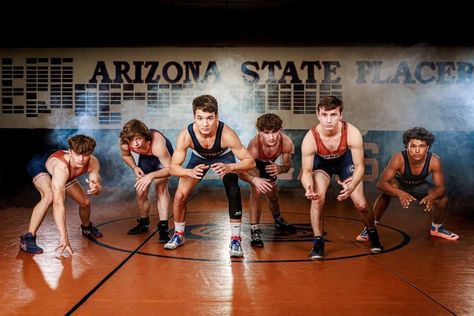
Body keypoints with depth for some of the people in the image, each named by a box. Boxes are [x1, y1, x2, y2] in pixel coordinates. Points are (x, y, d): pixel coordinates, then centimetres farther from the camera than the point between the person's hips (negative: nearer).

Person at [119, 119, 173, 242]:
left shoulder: (157, 145, -45)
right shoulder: (124, 144, -31)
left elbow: (169, 168, -36)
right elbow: (125, 155, -5)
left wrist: (151, 175, -50)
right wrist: (134, 167, -23)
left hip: (163, 155, -4)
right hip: (145, 157, 4)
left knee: (161, 188, -23)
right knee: (141, 193, 4)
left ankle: (163, 227, -20)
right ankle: (144, 223, 28)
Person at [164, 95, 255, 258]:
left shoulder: (226, 134, -41)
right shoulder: (186, 135, -36)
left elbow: (250, 162, -35)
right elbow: (173, 167, -29)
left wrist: (230, 167, -54)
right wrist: (190, 172, -50)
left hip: (223, 157, -2)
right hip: (199, 158, 2)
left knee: (234, 194, -21)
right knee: (180, 196, -5)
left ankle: (235, 240, -5)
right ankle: (178, 235, 20)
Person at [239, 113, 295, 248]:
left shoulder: (286, 142, -35)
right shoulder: (254, 146, -45)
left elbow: (287, 165, -18)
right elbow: (242, 172, -42)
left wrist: (279, 169, -40)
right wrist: (254, 179, -62)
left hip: (270, 165, 4)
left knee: (273, 197, 20)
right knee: (257, 191, -30)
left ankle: (278, 220, 53)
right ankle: (254, 230, -20)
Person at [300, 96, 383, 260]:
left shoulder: (352, 133, -36)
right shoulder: (310, 138, -36)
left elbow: (360, 166, -25)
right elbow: (306, 171, -26)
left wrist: (352, 186, -46)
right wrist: (308, 188, -49)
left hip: (345, 159, 1)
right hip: (321, 162, 0)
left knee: (361, 204, -4)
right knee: (318, 199, -23)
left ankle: (373, 234, 28)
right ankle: (318, 242, -3)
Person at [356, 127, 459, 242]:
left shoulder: (434, 161, -32)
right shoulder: (398, 158, -39)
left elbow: (441, 188, -24)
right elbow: (381, 183, -41)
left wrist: (432, 196, -49)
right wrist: (400, 193, -60)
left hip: (419, 185, 3)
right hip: (399, 183, -3)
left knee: (443, 199, -15)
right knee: (386, 192, -34)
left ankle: (437, 228, 19)